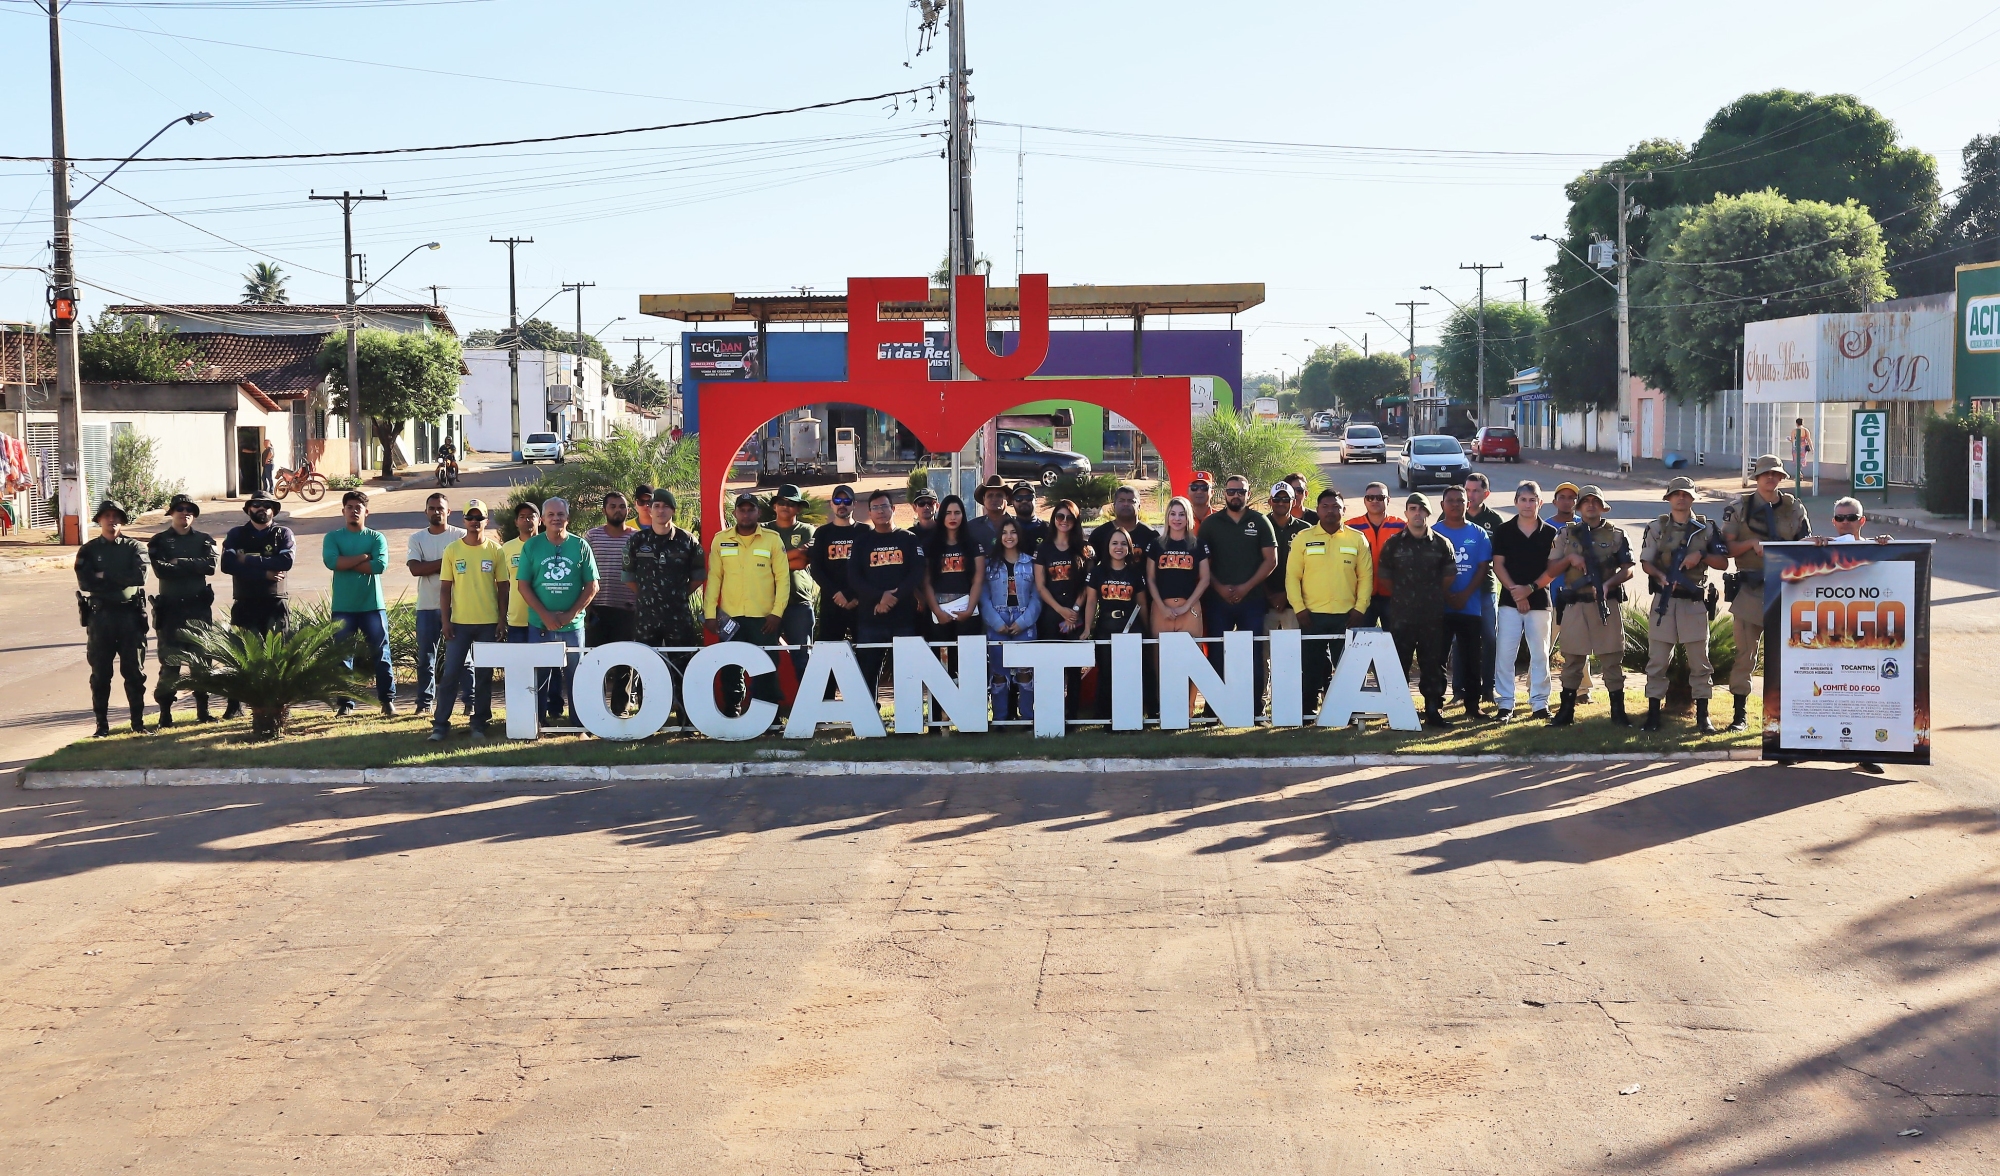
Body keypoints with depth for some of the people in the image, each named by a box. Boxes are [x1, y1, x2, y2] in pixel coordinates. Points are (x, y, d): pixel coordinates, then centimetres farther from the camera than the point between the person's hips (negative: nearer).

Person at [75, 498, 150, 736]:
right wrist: (120, 580, -11)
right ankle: (102, 723, 10)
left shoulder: (134, 547, 5)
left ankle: (138, 721, 11)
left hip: (130, 614, 0)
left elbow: (139, 576, -11)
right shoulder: (88, 550, 7)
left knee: (134, 670, 4)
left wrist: (105, 577, -11)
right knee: (100, 672, 4)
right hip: (100, 615, 1)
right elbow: (85, 582, -8)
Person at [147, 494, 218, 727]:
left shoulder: (204, 540, 11)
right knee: (170, 660, -4)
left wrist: (180, 563, -11)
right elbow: (161, 570, -12)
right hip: (171, 607, -2)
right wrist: (194, 566, -9)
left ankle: (203, 709, 12)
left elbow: (210, 566, -7)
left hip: (199, 605, 2)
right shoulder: (159, 542, 5)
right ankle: (165, 711, 2)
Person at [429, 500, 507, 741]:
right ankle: (440, 724, 3)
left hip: (489, 622, 0)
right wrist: (446, 620, -2)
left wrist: (502, 620, -1)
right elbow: (445, 588, 3)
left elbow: (502, 588, 5)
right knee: (451, 673, -2)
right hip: (459, 622, 0)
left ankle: (480, 723, 15)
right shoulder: (452, 550, 1)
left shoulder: (495, 550, 2)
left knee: (484, 675, 6)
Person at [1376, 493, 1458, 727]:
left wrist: (1434, 595, 11)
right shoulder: (1394, 543, 4)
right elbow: (1383, 576, 10)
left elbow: (1450, 576, 12)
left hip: (1433, 615, 1)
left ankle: (1434, 710, 10)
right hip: (1401, 614, -1)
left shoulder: (1441, 544, 5)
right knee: (1399, 664, 1)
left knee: (1433, 663, 4)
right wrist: (1401, 595, 11)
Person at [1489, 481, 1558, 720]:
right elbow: (1498, 565, 1)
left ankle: (1539, 703, 10)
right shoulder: (1504, 531, 4)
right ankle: (1505, 703, 2)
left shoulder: (1550, 533, 3)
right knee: (1505, 653, -3)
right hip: (1509, 601, 0)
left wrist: (1530, 588, -12)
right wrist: (1514, 591, -11)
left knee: (1539, 653, 3)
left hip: (1539, 600, 0)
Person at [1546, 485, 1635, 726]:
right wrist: (1570, 558, -10)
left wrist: (1608, 584, -15)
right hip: (1575, 605, 1)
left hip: (1608, 603, -1)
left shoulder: (1616, 534, 6)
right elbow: (1551, 569, 8)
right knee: (1572, 657, 4)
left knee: (1611, 657, 1)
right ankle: (1566, 711, 12)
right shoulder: (1565, 534, 10)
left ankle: (1618, 710, 7)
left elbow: (1628, 570, 2)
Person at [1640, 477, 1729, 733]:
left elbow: (1723, 562, 6)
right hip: (1664, 600, 0)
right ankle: (1653, 716, 7)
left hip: (1695, 602, 0)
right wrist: (1661, 576, -19)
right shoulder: (1656, 528, 6)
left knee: (1700, 662, 2)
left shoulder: (1706, 529, 8)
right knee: (1657, 661, 1)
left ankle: (1703, 717, 8)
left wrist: (1701, 556, -11)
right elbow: (1645, 562, 1)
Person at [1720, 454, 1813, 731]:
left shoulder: (1795, 509, 11)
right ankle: (1740, 713, 8)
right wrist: (1752, 543, -14)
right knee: (1745, 652, 0)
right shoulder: (1740, 508, 6)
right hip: (1749, 591, -1)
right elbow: (1727, 549, 1)